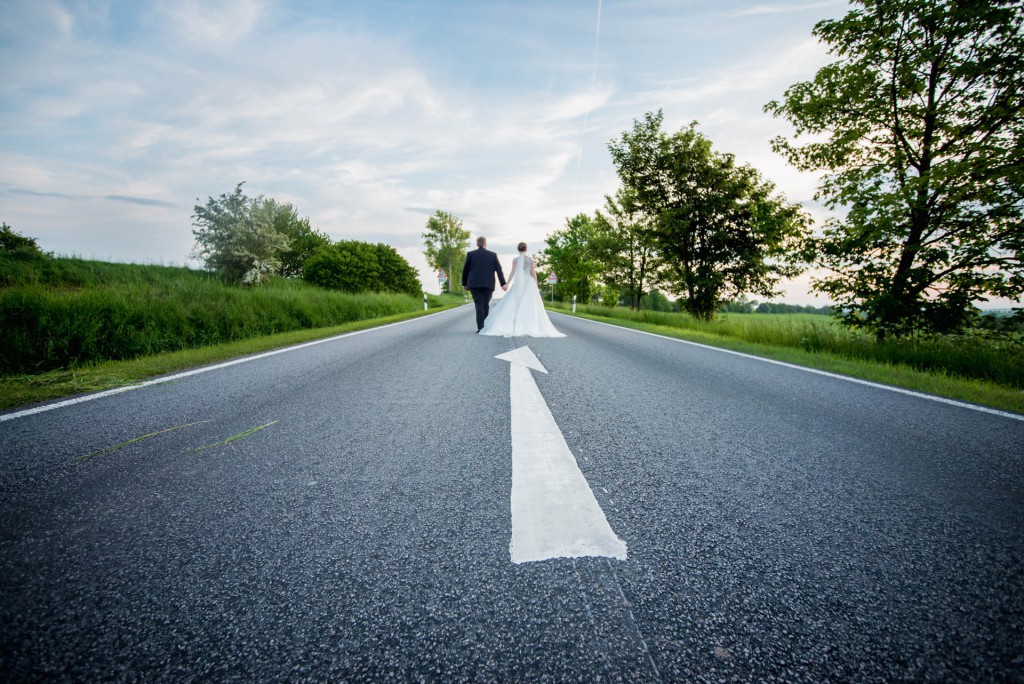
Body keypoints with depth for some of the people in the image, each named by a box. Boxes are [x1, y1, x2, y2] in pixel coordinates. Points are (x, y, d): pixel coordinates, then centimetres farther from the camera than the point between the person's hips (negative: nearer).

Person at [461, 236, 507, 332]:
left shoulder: (470, 254, 3)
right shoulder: (493, 255, 6)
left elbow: (465, 270, 5)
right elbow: (499, 269, 1)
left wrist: (464, 283, 14)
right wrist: (503, 283, -2)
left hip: (475, 284, -1)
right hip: (488, 284, 1)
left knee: (479, 305, -4)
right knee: (486, 305, 11)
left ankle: (481, 327, -15)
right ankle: (485, 325, 15)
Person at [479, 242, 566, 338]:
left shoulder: (515, 259, 1)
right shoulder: (530, 259, 3)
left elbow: (512, 273, -6)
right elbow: (533, 273, 0)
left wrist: (507, 284, -4)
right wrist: (536, 286, 5)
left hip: (518, 283, 0)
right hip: (529, 283, 1)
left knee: (514, 305, 2)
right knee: (530, 306, -1)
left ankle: (512, 327, -7)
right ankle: (531, 328, -7)